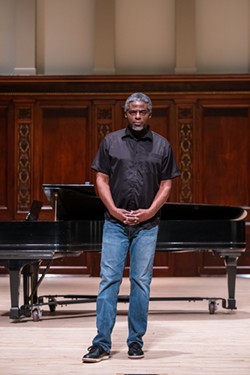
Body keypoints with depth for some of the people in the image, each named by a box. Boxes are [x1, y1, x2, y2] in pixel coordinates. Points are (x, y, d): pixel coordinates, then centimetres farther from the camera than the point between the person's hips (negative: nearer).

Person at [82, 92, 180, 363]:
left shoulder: (162, 146, 6)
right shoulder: (110, 142, 5)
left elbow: (166, 185, 5)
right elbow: (101, 180, 3)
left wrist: (150, 212, -9)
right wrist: (114, 210, -8)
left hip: (146, 225, 1)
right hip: (115, 224, 0)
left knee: (141, 282, 4)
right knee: (109, 280, -5)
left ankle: (136, 341, 12)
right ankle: (102, 344, -3)